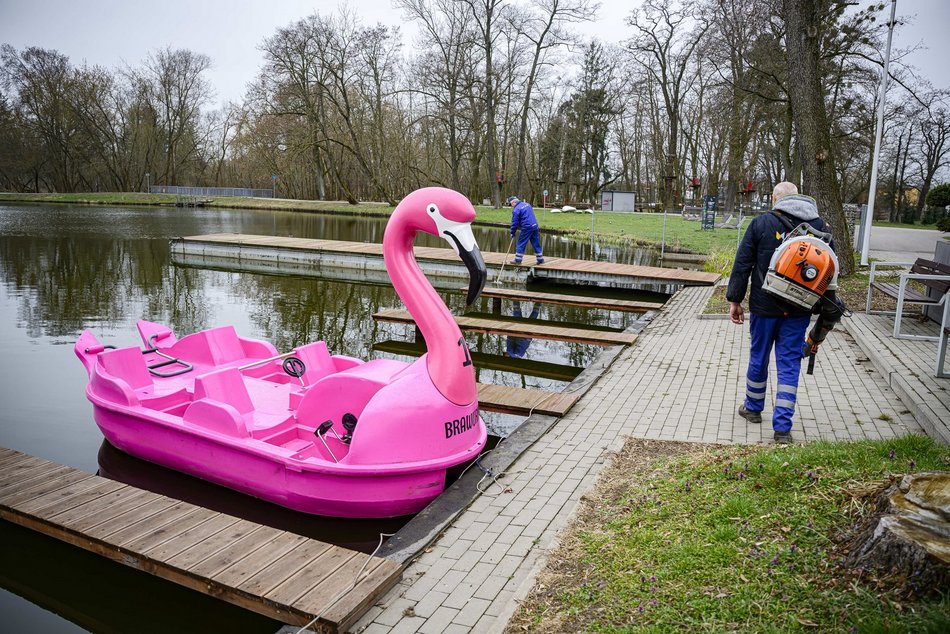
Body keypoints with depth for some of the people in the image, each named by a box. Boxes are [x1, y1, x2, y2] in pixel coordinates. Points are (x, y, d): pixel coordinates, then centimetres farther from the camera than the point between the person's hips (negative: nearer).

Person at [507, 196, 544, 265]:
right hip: (535, 226, 8)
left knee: (521, 243, 3)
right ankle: (541, 259, 17)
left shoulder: (516, 210, -9)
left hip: (527, 228, -7)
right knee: (536, 243, 13)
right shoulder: (527, 204, 15)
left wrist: (512, 233, 4)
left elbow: (514, 223, -7)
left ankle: (518, 260, 5)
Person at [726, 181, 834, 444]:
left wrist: (735, 300, 2)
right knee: (789, 364, 5)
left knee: (758, 358, 15)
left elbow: (742, 265, -5)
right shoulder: (820, 226, 3)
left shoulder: (761, 223, -5)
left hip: (765, 307, -1)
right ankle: (782, 428, 4)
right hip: (799, 311, 2)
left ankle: (753, 408, 34)